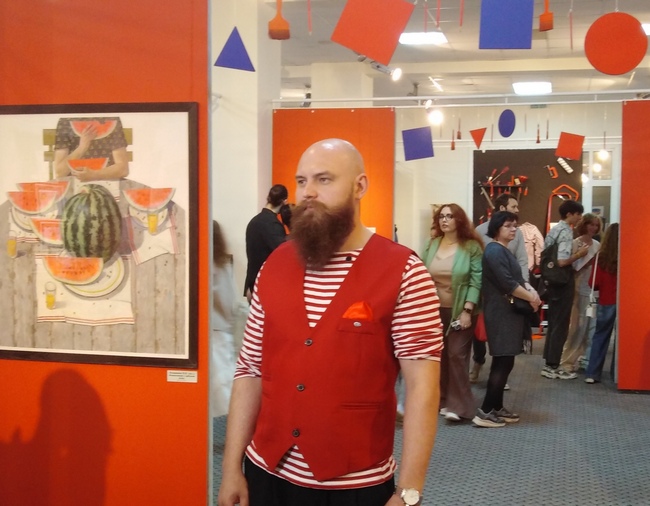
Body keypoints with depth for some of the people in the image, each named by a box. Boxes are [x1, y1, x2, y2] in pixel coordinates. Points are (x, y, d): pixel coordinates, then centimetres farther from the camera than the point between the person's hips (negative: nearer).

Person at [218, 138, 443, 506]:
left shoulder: (403, 272, -11)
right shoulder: (274, 267, 3)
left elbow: (422, 386, -12)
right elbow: (250, 372, 6)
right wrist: (232, 468, 4)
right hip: (267, 473, 4)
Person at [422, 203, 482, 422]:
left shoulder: (471, 247, -7)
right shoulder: (432, 245, 5)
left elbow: (476, 281, -10)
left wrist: (467, 310, -16)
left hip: (459, 311, -4)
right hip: (435, 310, 4)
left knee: (457, 355, -5)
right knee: (439, 355, 8)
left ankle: (458, 405, 0)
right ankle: (442, 400, 20)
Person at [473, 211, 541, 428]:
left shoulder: (504, 251, 19)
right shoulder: (495, 250, -14)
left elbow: (515, 278, 20)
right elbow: (507, 283, -21)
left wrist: (531, 291, 1)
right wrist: (531, 297, -10)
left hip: (508, 312, 10)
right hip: (501, 314, -10)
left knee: (503, 362, 12)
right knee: (504, 362, -11)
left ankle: (497, 408, 19)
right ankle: (484, 412, -10)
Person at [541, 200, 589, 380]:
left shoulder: (553, 230, 13)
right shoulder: (566, 232, -15)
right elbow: (562, 261, -25)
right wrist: (579, 254, -10)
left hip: (552, 281, 9)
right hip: (562, 282, -9)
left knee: (553, 324, 14)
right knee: (560, 326, -2)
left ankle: (549, 364, 19)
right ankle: (553, 367, 2)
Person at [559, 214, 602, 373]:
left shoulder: (597, 245, 13)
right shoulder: (576, 243, -4)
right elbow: (575, 266, -11)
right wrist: (592, 260, -20)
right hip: (581, 289, -6)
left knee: (592, 326, 6)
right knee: (577, 326, -5)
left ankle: (584, 358, 15)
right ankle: (568, 361, 3)